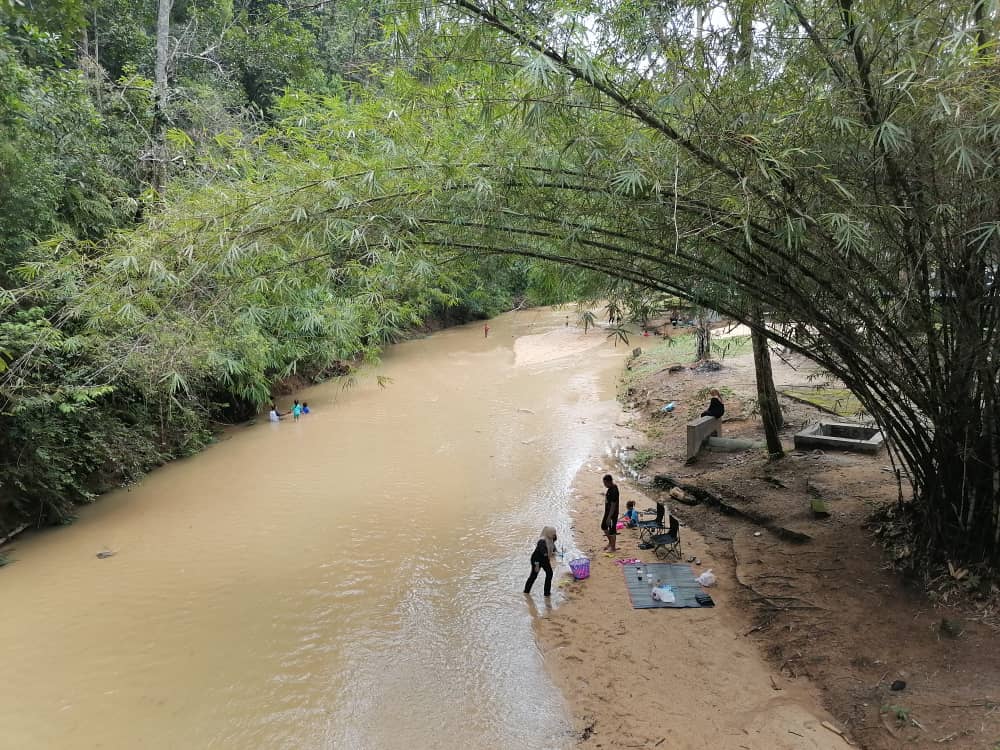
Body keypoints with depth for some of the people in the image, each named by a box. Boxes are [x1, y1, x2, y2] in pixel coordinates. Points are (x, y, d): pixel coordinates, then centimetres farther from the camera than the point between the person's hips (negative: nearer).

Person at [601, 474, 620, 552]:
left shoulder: (614, 491, -26)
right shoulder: (609, 488, 3)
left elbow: (613, 505, -25)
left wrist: (609, 517, -23)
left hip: (613, 513, -10)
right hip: (607, 511, 10)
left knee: (612, 530, 4)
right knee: (603, 526, 21)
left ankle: (612, 547, 20)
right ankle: (610, 542, 37)